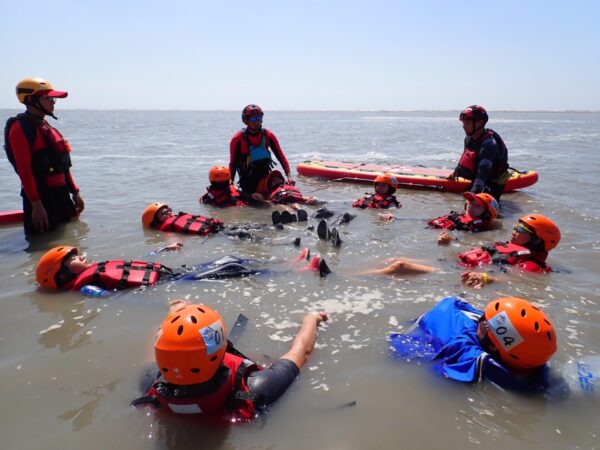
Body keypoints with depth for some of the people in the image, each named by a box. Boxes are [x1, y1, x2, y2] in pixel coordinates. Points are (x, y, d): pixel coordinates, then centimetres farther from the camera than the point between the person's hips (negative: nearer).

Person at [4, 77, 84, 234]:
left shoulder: (47, 127, 16)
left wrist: (74, 192, 18)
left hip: (60, 194, 9)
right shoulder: (21, 127, -12)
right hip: (40, 196, -9)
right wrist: (36, 204, -24)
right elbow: (24, 169, -20)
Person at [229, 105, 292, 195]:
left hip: (266, 177, 2)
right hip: (248, 180, -2)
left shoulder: (268, 135, -3)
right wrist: (230, 182, -14)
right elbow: (233, 162, -5)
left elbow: (281, 157, -5)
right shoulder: (238, 139, -9)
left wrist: (289, 176, -16)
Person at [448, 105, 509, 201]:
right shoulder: (469, 138, -7)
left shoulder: (489, 144, -34)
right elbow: (465, 156, 14)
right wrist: (456, 172, 24)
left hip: (493, 183, -8)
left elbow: (483, 173, -42)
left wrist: (474, 192, -51)